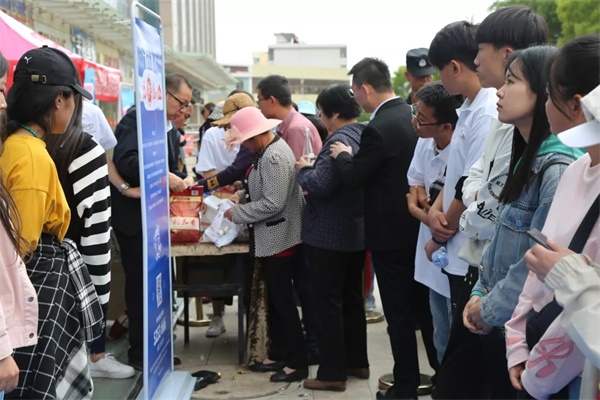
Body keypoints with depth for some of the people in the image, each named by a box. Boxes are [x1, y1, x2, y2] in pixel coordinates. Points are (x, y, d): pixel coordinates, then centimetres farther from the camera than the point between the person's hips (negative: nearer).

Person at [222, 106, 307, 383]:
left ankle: (297, 363, 10)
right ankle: (278, 355, 29)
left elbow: (273, 203, -27)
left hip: (279, 239, -10)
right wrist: (242, 195, 7)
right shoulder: (268, 151, 10)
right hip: (272, 239, 10)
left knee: (284, 301, 0)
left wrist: (236, 213, -17)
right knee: (275, 300, 17)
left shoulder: (274, 157, -22)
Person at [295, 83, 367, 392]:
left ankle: (332, 373, 6)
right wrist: (313, 171, 4)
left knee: (327, 303, 0)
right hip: (357, 233, 9)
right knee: (352, 298, 18)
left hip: (328, 236, -9)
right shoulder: (365, 135, 7)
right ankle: (357, 362, 28)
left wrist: (304, 169, -9)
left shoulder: (339, 140, -23)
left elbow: (319, 185, -29)